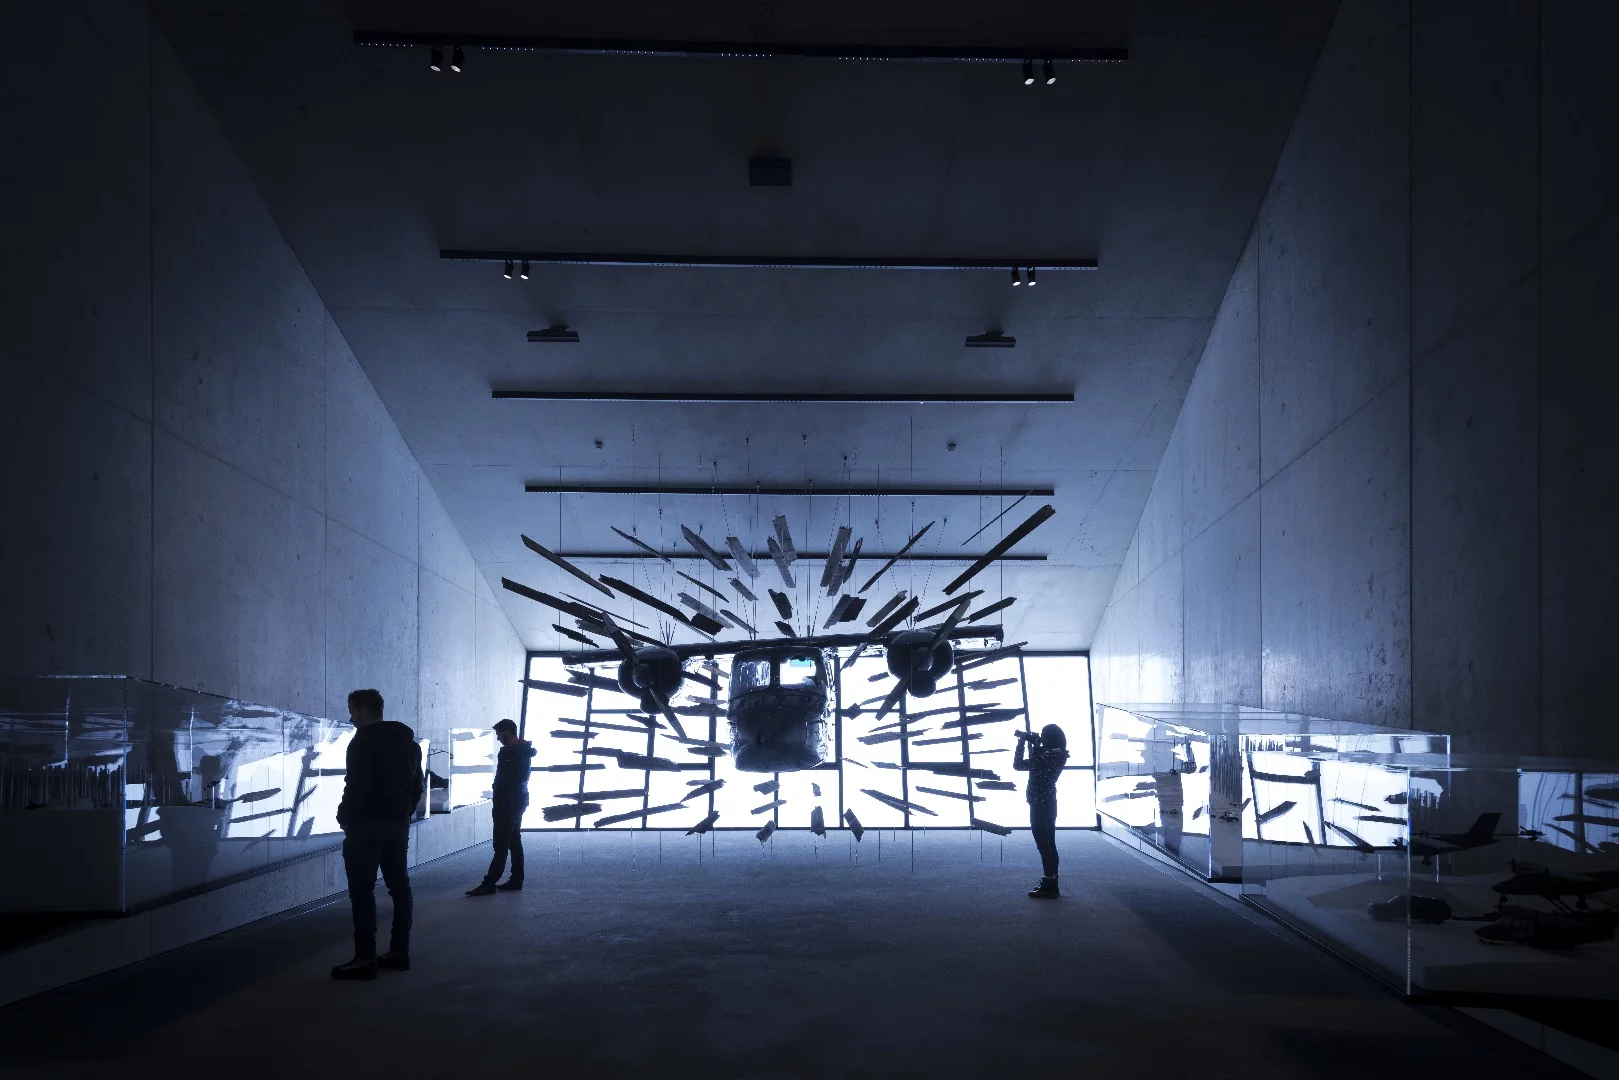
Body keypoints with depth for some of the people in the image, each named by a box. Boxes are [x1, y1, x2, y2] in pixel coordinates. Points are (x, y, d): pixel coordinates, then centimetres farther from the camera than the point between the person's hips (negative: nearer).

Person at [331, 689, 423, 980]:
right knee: (399, 886, 10)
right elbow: (416, 785, 15)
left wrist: (345, 818, -4)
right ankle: (399, 951, 12)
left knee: (362, 891, -6)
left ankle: (365, 959, -9)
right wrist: (405, 813, 17)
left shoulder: (363, 742, -11)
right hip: (398, 823, 8)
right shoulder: (409, 742, 15)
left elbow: (356, 785, -17)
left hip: (367, 824, -8)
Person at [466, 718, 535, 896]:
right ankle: (516, 880, 15)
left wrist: (497, 805, -13)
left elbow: (502, 781, -19)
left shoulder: (508, 752, -17)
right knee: (514, 842, 12)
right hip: (520, 800, 10)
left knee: (501, 845, -8)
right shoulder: (524, 750, 12)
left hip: (508, 803, -10)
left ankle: (488, 884, -6)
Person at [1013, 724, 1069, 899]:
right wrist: (1033, 744, 9)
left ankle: (1048, 887, -1)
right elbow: (1036, 764, 19)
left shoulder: (1047, 757, -24)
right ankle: (1051, 884, 21)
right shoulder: (1057, 755, 3)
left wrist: (1022, 742, -9)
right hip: (1049, 804, 9)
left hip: (1039, 806, -9)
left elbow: (1018, 765, -18)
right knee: (1049, 845, 14)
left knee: (1044, 846, -4)